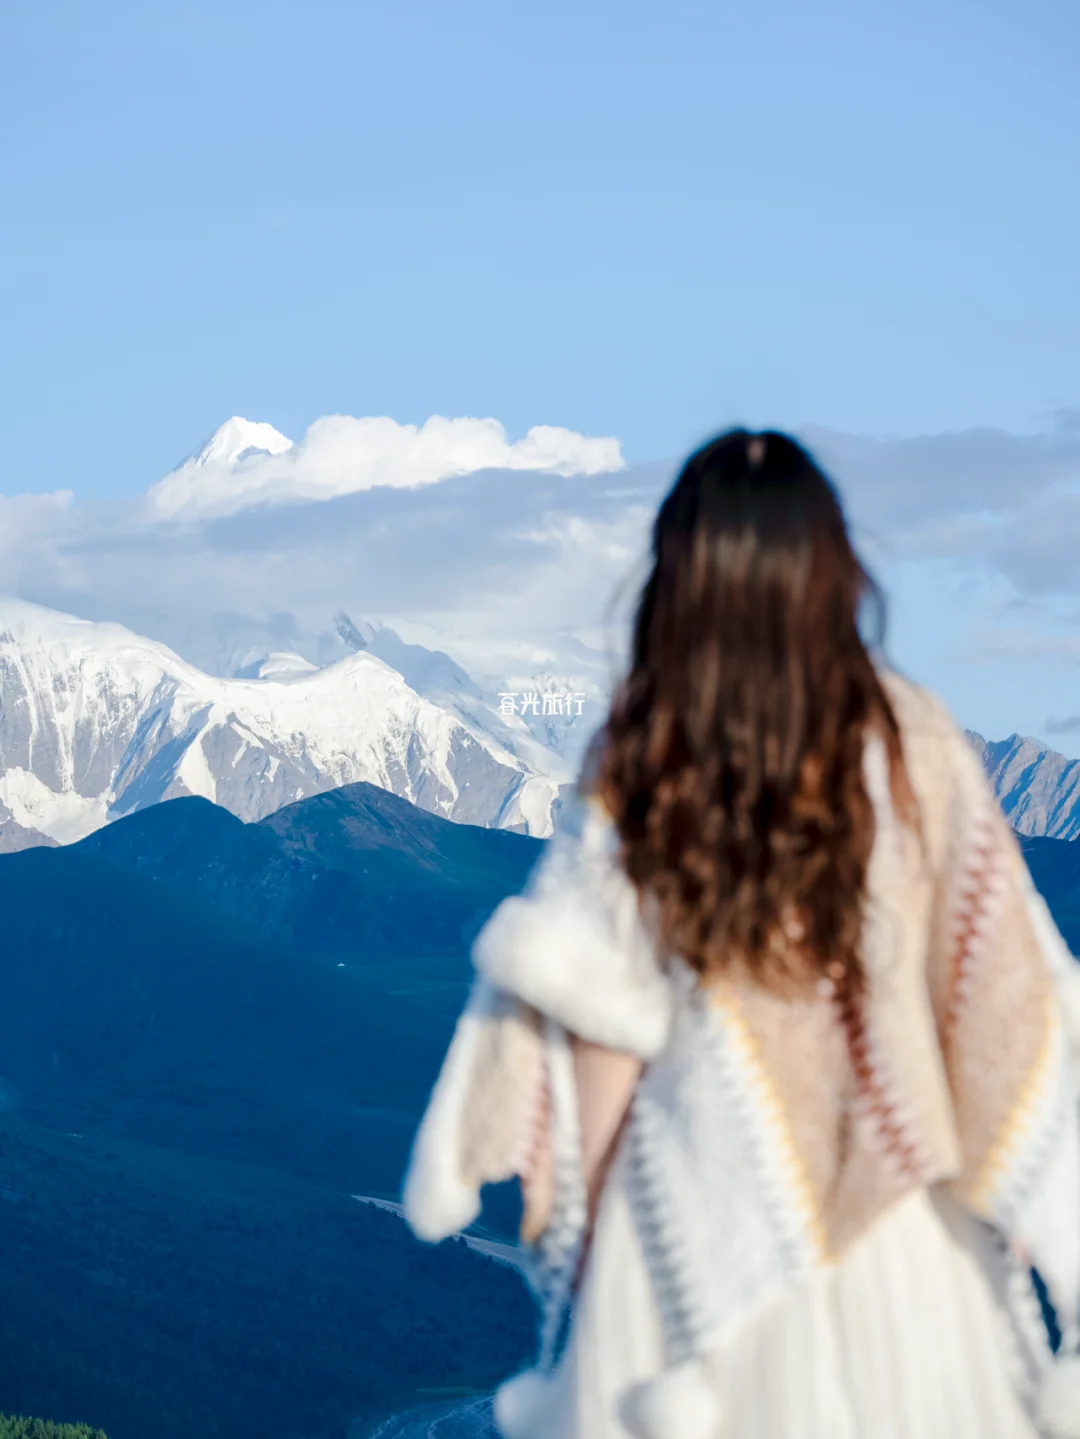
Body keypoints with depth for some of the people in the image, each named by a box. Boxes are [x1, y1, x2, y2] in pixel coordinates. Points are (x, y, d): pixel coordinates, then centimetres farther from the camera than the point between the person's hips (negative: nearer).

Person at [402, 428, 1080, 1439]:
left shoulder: (638, 762, -9)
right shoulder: (913, 745, -11)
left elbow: (601, 1022, -5)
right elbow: (998, 990, -10)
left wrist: (584, 1209, 6)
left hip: (698, 1195, 1)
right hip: (887, 1203, 0)